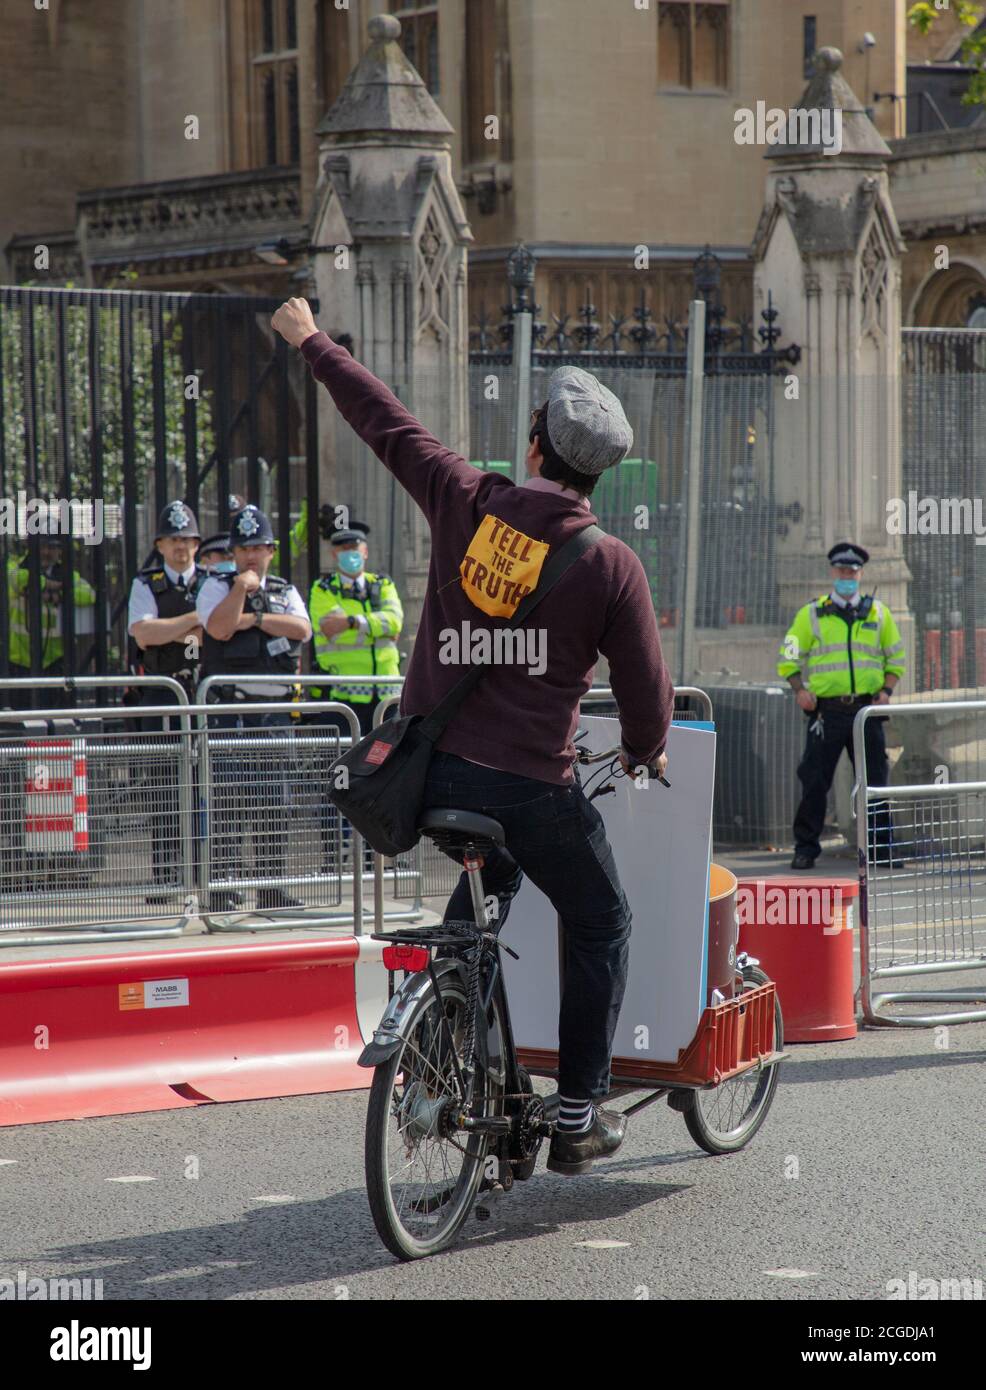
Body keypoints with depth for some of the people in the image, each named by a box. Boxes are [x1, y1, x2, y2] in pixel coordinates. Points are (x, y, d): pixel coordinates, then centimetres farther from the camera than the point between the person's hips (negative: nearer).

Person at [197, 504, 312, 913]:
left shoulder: (284, 592, 17)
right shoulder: (216, 587, 6)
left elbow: (303, 629, -3)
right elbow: (219, 628, -13)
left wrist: (255, 619, -8)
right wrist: (241, 588, -15)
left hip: (275, 710, 4)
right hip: (230, 709, -4)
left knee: (273, 802, 7)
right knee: (228, 797, -9)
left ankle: (271, 886, 13)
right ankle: (222, 885, -8)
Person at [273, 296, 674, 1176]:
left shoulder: (467, 503, -4)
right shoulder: (610, 565, -11)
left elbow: (386, 421, 9)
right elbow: (646, 686, -3)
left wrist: (311, 341, 24)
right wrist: (644, 752, 20)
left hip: (434, 766, 4)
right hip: (531, 781, -4)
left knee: (490, 876, 33)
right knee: (601, 925, 15)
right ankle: (578, 1118, 13)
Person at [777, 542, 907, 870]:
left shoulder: (878, 612, 11)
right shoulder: (811, 614, 6)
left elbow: (895, 657, 17)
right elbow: (789, 658, 9)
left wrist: (886, 690, 2)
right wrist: (799, 690, -7)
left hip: (867, 710, 2)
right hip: (826, 710, -1)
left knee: (875, 781, 4)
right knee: (814, 782, -1)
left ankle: (883, 847, 11)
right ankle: (805, 848, 7)